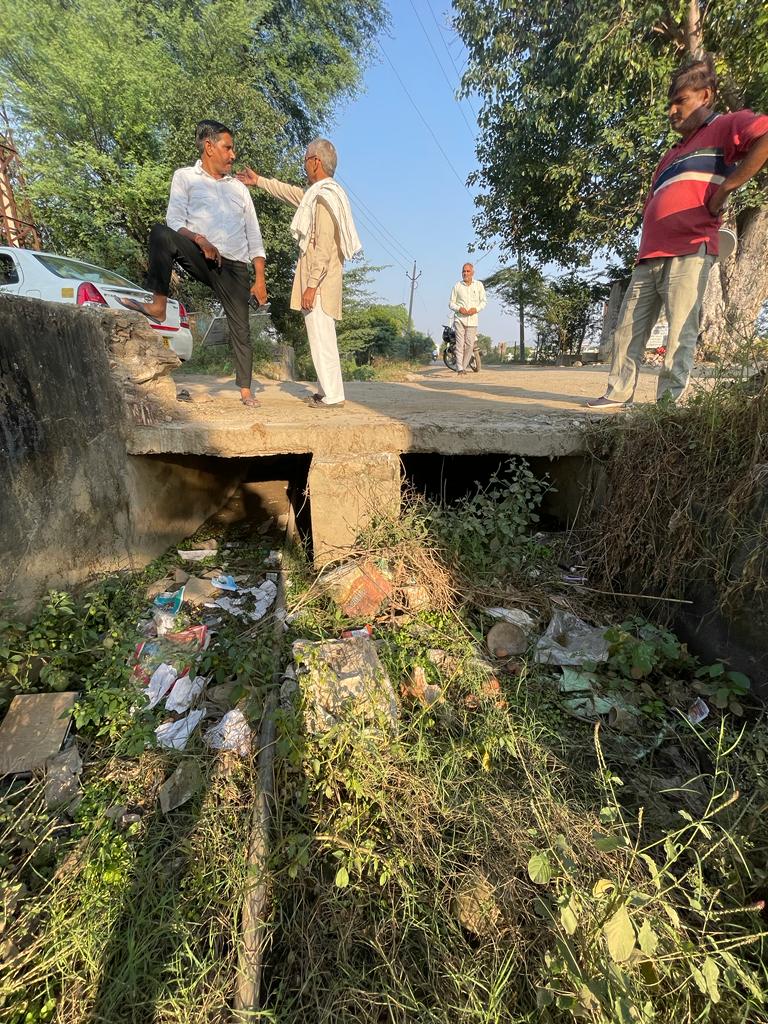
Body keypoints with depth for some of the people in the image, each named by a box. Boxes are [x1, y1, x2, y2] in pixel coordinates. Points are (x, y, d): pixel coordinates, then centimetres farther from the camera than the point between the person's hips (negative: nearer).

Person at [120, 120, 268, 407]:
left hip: (235, 266, 2)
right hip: (201, 258, -2)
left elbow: (254, 237, 16)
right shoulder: (185, 176, 13)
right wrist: (201, 240, -20)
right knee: (161, 233, -29)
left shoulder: (239, 189, 23)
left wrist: (260, 279, 4)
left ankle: (245, 390, 2)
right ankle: (158, 306, -33)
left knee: (241, 329, -4)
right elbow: (175, 221, 1)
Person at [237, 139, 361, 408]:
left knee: (321, 337, -11)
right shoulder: (318, 193, 22)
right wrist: (259, 181, 42)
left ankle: (332, 396, -9)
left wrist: (311, 285, -23)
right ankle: (326, 391, 16)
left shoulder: (324, 195, -10)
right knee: (321, 336, 10)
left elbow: (324, 246, -20)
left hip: (320, 279, -10)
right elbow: (292, 193, 37)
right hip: (320, 278, 10)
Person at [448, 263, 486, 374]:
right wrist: (459, 309, -12)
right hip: (459, 318, -1)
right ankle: (459, 369, -13)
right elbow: (451, 303, 8)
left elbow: (483, 301, 10)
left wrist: (476, 309, -10)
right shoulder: (457, 285, 6)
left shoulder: (479, 285, 9)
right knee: (460, 343, -11)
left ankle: (464, 367, 9)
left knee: (470, 345, -3)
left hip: (472, 319, 1)